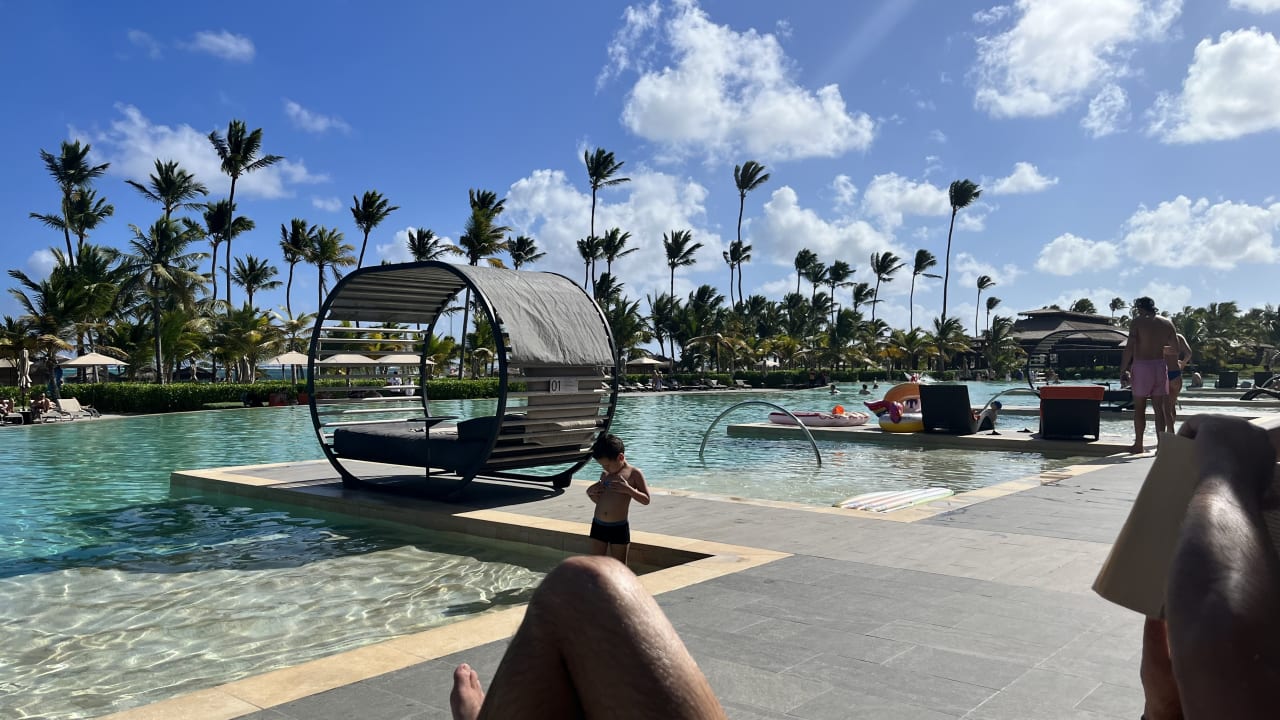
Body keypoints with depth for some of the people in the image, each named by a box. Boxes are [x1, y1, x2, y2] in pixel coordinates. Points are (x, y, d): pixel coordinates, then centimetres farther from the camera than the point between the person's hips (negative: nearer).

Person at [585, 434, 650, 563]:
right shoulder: (605, 474, 10)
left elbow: (646, 499, -7)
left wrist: (627, 489, -19)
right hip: (598, 526, 5)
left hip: (619, 528, -5)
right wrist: (590, 492, 1)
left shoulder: (634, 473, -5)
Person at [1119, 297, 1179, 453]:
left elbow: (1129, 347, -14)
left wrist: (1123, 369, -8)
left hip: (1141, 366, -4)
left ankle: (1138, 444, 8)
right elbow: (1175, 346, 14)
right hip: (1161, 366, 4)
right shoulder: (1167, 323, 8)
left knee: (1139, 407, 4)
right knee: (1159, 408, 7)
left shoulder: (1137, 322, -6)